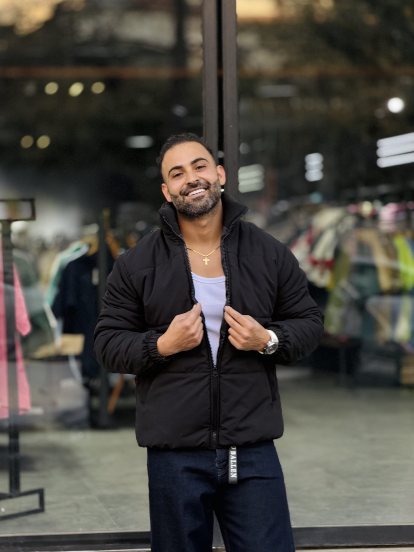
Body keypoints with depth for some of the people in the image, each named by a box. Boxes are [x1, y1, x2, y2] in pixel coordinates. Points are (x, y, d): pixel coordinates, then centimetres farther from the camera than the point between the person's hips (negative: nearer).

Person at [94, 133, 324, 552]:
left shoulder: (270, 254, 4)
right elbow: (107, 343, 2)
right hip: (175, 455, 0)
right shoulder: (136, 264, 1)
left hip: (253, 451, 1)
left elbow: (308, 323, 10)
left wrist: (268, 340, -10)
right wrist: (163, 345, -15)